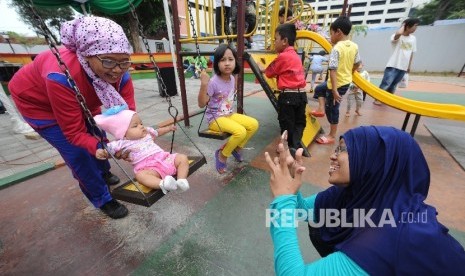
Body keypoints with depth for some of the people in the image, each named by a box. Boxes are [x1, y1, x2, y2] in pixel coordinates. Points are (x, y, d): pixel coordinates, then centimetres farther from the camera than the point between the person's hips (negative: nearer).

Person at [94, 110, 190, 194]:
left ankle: (181, 180, -25)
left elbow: (157, 132, 37)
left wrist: (169, 128, 41)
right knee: (140, 175, -36)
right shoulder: (122, 143, 2)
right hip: (148, 168, -5)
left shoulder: (147, 131, 17)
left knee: (182, 158, -11)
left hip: (165, 158, 5)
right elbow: (106, 150, 1)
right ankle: (162, 184, -56)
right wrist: (100, 152, -22)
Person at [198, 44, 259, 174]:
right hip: (215, 119, -7)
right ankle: (222, 155, -2)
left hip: (230, 115, 7)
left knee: (254, 124, -4)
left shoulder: (232, 79, 2)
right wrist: (203, 85, -32)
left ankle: (237, 148, 15)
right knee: (240, 131, -28)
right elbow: (201, 104, -21)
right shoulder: (213, 82, -19)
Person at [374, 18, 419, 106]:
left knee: (393, 85, 11)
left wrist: (409, 65, 17)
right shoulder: (397, 37, -9)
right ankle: (377, 99, 1)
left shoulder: (413, 38, 11)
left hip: (403, 67, 6)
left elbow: (411, 53, 17)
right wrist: (403, 25, -13)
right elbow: (399, 33, -35)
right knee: (385, 84, -9)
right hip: (393, 65, -6)